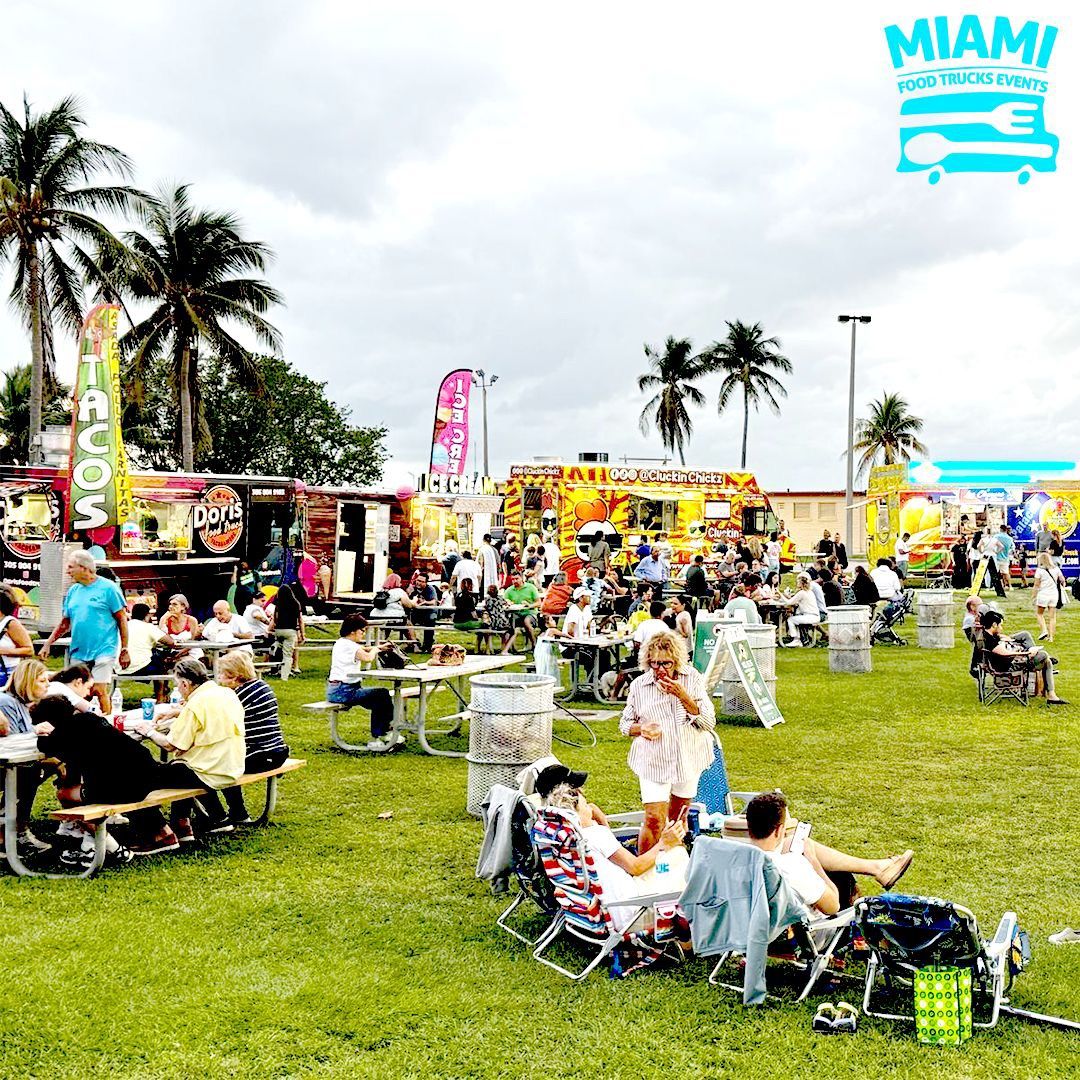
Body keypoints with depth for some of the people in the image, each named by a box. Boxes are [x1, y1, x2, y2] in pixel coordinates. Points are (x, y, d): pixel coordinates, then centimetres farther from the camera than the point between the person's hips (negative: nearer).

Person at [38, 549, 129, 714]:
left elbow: (122, 619, -4)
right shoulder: (73, 591, 13)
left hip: (103, 650, -6)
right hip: (78, 652, 6)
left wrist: (124, 650, -7)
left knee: (99, 691, -11)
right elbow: (65, 623, 19)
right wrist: (47, 644, 10)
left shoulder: (108, 588, -5)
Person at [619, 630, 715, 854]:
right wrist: (641, 729, -16)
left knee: (678, 816, 18)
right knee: (654, 820, -12)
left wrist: (683, 695, -22)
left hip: (688, 758, 2)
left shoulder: (692, 679, -7)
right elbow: (625, 724, 7)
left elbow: (709, 722, -10)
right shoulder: (639, 685, -6)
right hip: (653, 760, -2)